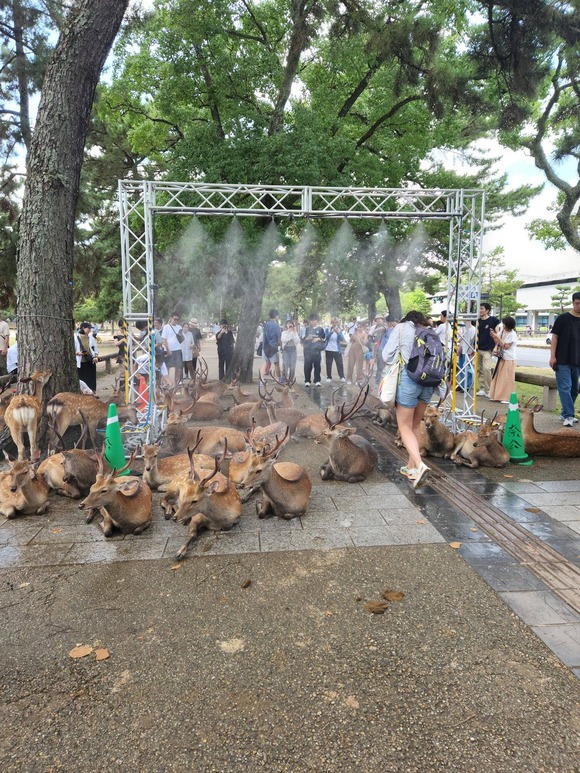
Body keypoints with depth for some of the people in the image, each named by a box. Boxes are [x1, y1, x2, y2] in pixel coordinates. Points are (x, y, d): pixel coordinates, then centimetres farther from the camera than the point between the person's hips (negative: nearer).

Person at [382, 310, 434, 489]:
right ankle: (411, 467, 24)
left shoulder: (401, 327, 7)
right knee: (415, 425, 19)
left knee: (405, 428, 1)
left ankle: (420, 466, -18)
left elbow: (387, 355, 1)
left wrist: (399, 361, 21)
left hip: (408, 378, -5)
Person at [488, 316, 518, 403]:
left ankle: (507, 398, 2)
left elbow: (506, 346, -17)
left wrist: (497, 337, -17)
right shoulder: (503, 331, 7)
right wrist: (493, 336, -6)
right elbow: (497, 343, 10)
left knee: (507, 379, -3)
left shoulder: (512, 334, -13)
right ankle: (498, 395, 17)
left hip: (509, 359, -7)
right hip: (502, 358, 7)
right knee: (499, 378, 9)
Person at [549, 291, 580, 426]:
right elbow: (555, 337, -3)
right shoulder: (563, 318, -2)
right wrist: (552, 356, -10)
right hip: (563, 360, -5)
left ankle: (566, 413, 23)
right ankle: (568, 415, -8)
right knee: (565, 387, -9)